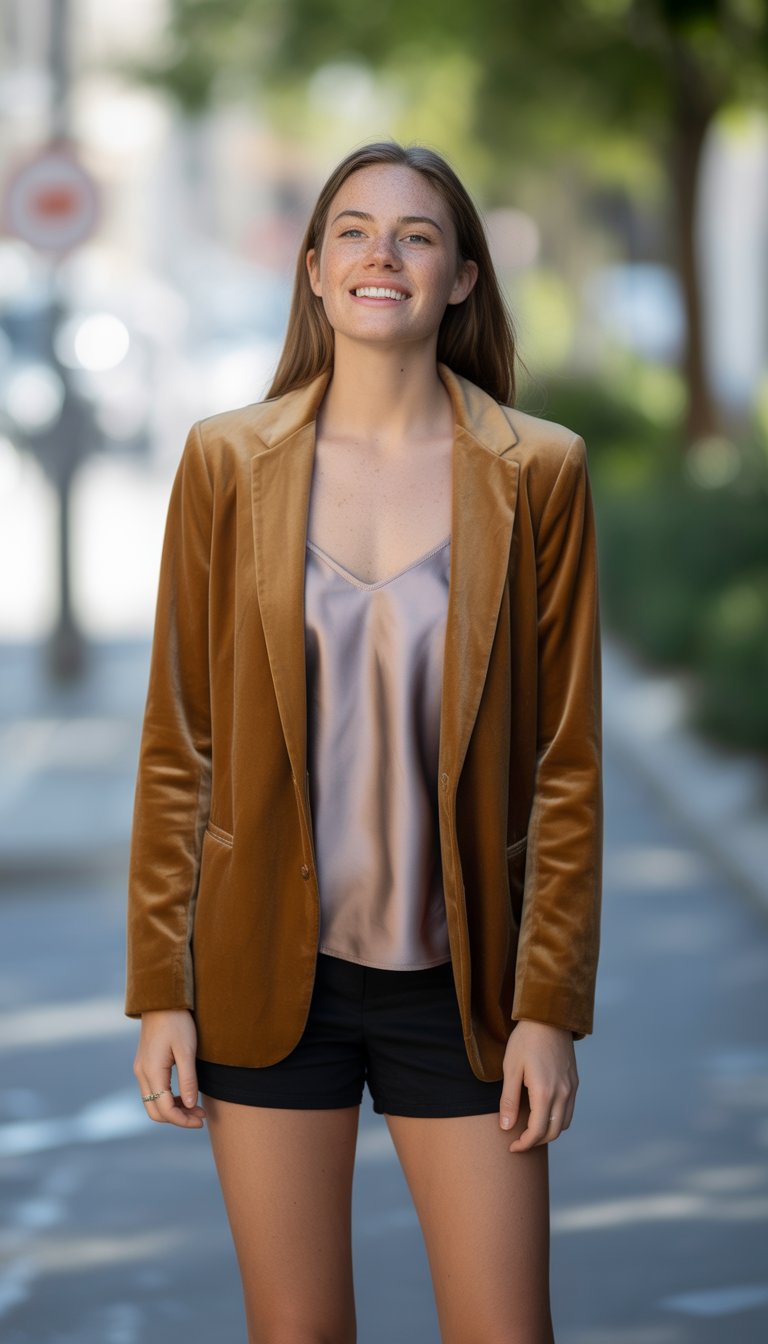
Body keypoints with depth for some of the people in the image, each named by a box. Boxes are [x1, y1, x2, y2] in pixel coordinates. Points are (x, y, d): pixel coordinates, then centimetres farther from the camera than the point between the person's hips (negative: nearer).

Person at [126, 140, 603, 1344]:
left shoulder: (537, 473, -2)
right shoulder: (227, 462, 0)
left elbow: (566, 761, -1)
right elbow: (178, 743, 2)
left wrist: (550, 1006, -5)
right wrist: (162, 991, -1)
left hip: (455, 975, 0)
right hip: (270, 970, 1)